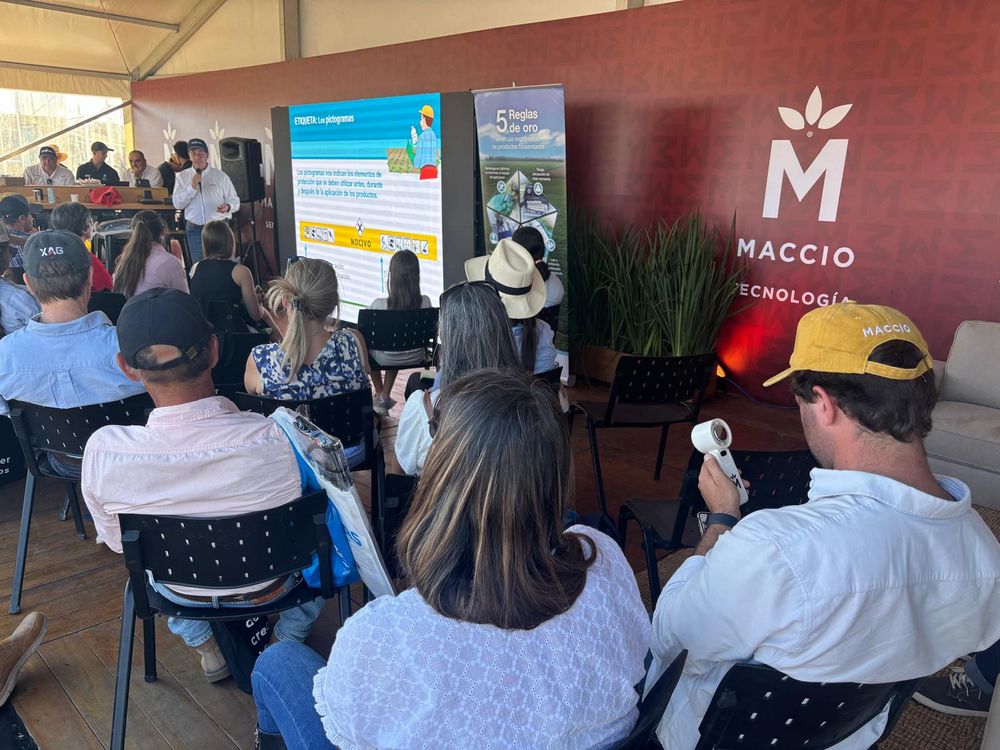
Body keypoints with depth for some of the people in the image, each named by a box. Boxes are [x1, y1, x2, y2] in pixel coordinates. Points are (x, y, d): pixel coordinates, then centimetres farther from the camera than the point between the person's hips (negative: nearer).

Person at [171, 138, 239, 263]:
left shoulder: (221, 176, 2)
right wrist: (192, 187, -13)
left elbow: (234, 200, 1)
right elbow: (177, 204, 0)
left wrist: (228, 206, -22)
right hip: (194, 229, 2)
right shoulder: (182, 176, 7)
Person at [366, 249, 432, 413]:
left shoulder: (379, 305, -30)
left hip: (387, 359, -2)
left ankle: (380, 394, 45)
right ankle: (385, 396, 43)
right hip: (415, 358, 2)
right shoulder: (425, 302, -23)